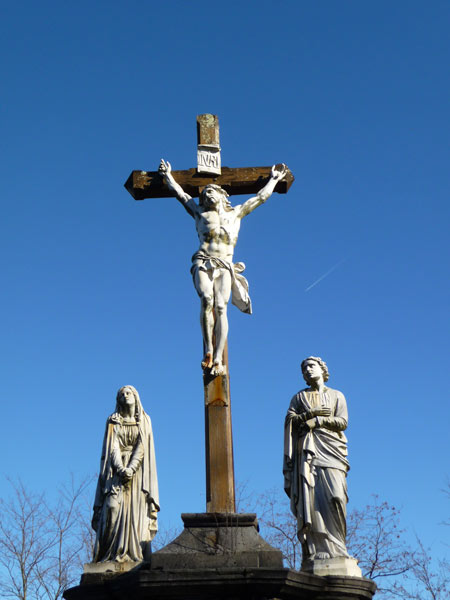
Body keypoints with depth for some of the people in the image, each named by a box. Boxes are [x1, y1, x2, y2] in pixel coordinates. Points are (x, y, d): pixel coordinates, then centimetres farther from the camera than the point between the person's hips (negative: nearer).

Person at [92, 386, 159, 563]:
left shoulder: (144, 420, 10)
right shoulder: (113, 421, 9)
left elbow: (142, 447, -1)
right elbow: (112, 447, -1)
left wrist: (131, 468, -15)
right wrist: (121, 469, -16)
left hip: (138, 469, 0)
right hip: (117, 468, 0)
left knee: (136, 508, -9)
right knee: (114, 506, -14)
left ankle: (136, 553, -12)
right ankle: (115, 553, -16)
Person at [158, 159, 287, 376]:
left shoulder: (235, 213, 23)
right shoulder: (200, 212, 22)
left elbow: (260, 197, 32)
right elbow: (181, 194, 34)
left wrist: (274, 179, 40)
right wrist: (168, 175, 43)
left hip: (224, 266, 1)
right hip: (203, 263, -1)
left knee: (221, 307, -16)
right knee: (206, 300, -27)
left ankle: (218, 359, -22)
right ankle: (208, 350, -28)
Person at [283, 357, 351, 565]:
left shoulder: (336, 396, 18)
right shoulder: (299, 397, 21)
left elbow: (342, 422, 4)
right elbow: (290, 419, 4)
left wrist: (318, 420, -5)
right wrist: (313, 413, -7)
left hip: (330, 448, 0)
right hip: (307, 450, 1)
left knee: (334, 496, -17)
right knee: (309, 497, -13)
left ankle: (335, 546, -14)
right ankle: (315, 549, -17)